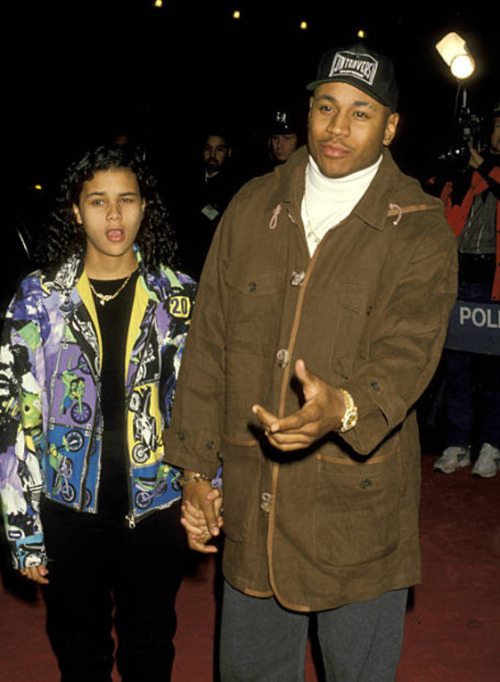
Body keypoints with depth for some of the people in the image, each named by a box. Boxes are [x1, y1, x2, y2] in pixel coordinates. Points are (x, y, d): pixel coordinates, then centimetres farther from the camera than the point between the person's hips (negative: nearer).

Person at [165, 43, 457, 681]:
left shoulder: (420, 233, -6)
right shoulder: (252, 208, 4)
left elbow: (407, 352, -20)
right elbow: (208, 343, 6)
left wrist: (343, 407, -42)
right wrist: (195, 467, 4)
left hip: (359, 506, -3)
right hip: (251, 502, 3)